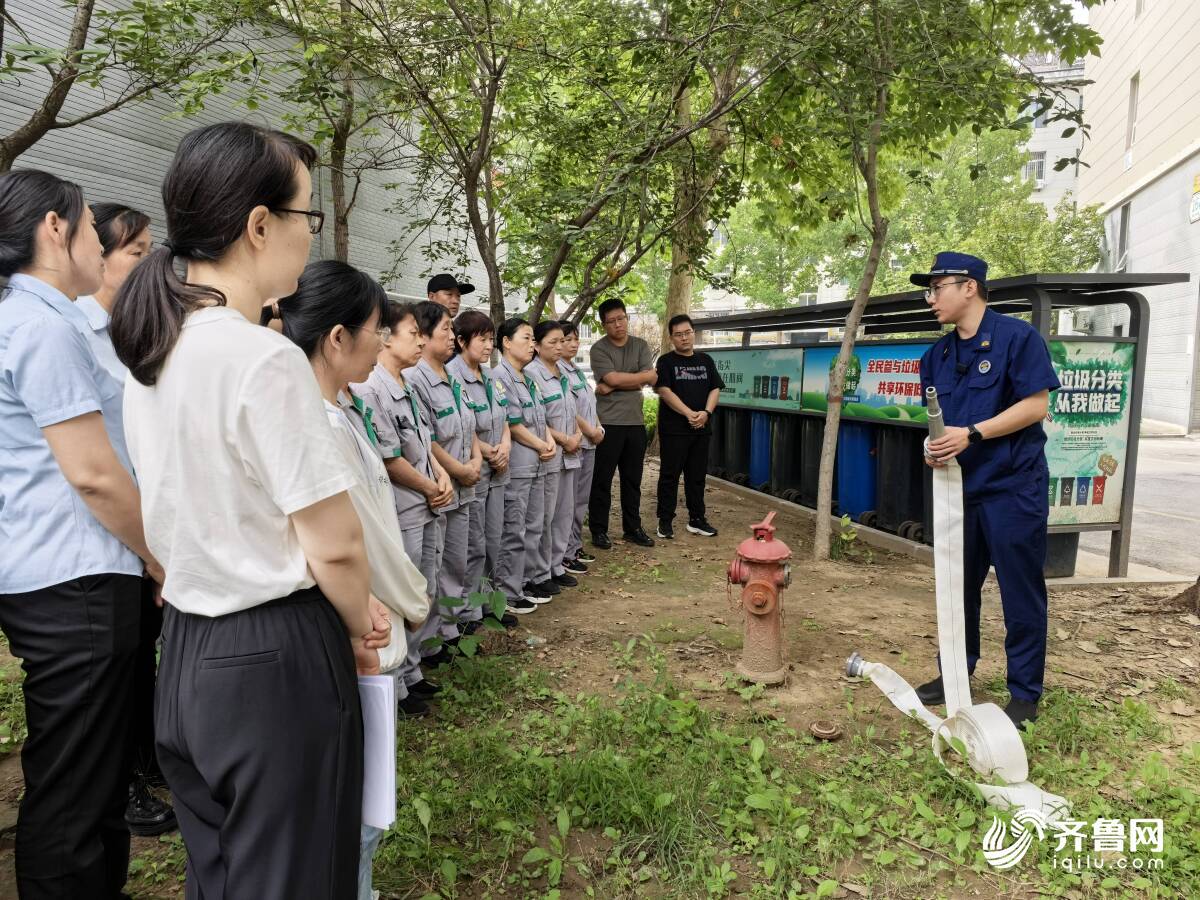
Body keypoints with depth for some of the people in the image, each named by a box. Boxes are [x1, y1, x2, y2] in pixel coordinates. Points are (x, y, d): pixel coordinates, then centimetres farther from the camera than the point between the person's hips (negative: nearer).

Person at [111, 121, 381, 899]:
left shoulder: (152, 350, 5)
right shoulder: (266, 360, -22)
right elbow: (336, 546, -21)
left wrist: (343, 614, 12)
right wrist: (359, 630, 1)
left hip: (186, 651, 8)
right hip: (275, 661, -8)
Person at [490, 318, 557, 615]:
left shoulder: (528, 379, 16)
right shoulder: (499, 376, -12)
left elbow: (540, 416, 18)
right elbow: (513, 424, -15)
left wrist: (550, 440, -1)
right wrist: (541, 446, -6)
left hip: (535, 465, 9)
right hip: (516, 465, -9)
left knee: (533, 527, 15)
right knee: (514, 532, -2)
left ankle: (522, 584, 27)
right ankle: (507, 593, 9)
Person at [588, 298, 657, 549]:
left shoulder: (641, 346, 8)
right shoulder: (599, 349, -4)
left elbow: (652, 378, -6)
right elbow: (613, 378, -18)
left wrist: (614, 386, -12)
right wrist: (640, 377, -4)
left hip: (635, 422, 4)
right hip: (607, 423, -4)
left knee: (633, 479, 13)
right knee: (602, 480, 3)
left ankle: (633, 528, 24)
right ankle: (599, 530, 13)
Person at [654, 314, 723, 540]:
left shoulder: (705, 360, 12)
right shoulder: (666, 362, -1)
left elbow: (715, 389, 8)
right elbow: (665, 391, -11)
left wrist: (706, 412, -11)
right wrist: (689, 413, -19)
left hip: (701, 428, 4)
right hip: (673, 428, -4)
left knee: (697, 476, 10)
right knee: (670, 475, 0)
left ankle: (696, 519, 19)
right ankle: (665, 521, 6)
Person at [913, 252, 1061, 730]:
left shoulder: (1016, 337, -10)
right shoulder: (938, 355, 9)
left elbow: (1036, 405, -14)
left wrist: (972, 434, -21)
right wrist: (934, 447, -6)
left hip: (1013, 487, -6)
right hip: (960, 488, 7)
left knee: (1020, 593, 3)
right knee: (957, 587, 15)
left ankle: (1025, 693, 17)